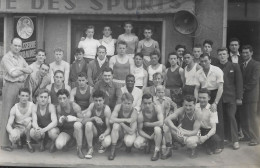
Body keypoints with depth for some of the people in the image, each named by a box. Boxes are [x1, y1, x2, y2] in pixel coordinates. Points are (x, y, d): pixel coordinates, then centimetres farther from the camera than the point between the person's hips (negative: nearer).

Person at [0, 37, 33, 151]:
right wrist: (24, 71, 1)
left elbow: (30, 70, 12)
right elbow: (13, 73, -15)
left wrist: (20, 69, -6)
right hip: (11, 86, -7)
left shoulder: (20, 58, 18)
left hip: (21, 86, 7)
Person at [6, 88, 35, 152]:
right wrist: (12, 132, -43)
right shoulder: (14, 108, -15)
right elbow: (8, 125, -20)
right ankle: (18, 140, 8)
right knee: (12, 137, -34)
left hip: (28, 128, 0)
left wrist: (29, 119, -40)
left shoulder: (31, 105, -15)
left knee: (27, 120, -34)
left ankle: (28, 142, -13)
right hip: (18, 128, 0)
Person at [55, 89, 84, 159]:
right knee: (58, 145, -29)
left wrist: (74, 118, -33)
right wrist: (61, 121, -24)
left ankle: (79, 149, -21)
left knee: (77, 124, -38)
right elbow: (59, 124, 1)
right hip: (65, 131, 2)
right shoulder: (58, 108, -9)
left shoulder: (75, 106, -16)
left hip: (76, 130, -1)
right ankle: (65, 143, 13)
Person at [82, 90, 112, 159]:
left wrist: (104, 135, -40)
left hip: (104, 132, -2)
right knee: (88, 124, -32)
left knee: (107, 143, -34)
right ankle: (90, 149, -17)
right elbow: (83, 121, -19)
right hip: (94, 130, 2)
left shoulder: (106, 109, -21)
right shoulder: (92, 106, -12)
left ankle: (102, 145, 8)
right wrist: (94, 118, -36)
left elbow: (109, 128, -20)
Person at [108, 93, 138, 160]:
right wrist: (125, 120, -33)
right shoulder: (118, 107, -15)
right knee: (116, 125, -32)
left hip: (129, 132, -2)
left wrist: (121, 122, -26)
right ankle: (112, 151, -25)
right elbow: (111, 120, -30)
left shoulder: (134, 112, -23)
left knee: (128, 142, -35)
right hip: (119, 131, 2)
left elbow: (131, 131, -25)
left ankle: (129, 146, 8)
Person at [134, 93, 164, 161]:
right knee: (136, 144, -25)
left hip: (157, 133, -1)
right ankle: (147, 143, 12)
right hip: (146, 134, 1)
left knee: (157, 128, -37)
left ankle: (157, 151, -19)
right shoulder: (141, 115, -21)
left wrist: (147, 124, -23)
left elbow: (161, 123, -33)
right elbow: (140, 130, -12)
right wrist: (149, 137, -23)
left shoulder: (157, 108, -21)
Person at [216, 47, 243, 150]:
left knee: (231, 117, -5)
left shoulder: (234, 66, 3)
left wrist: (239, 97, -4)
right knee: (223, 118, 2)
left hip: (231, 97, -2)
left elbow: (239, 82, 1)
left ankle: (235, 140, 3)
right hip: (219, 97, 2)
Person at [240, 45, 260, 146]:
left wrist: (244, 88, -13)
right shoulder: (241, 65, 14)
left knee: (252, 117, -2)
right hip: (242, 95, 6)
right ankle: (247, 136, 21)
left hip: (251, 95, -6)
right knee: (243, 117, 9)